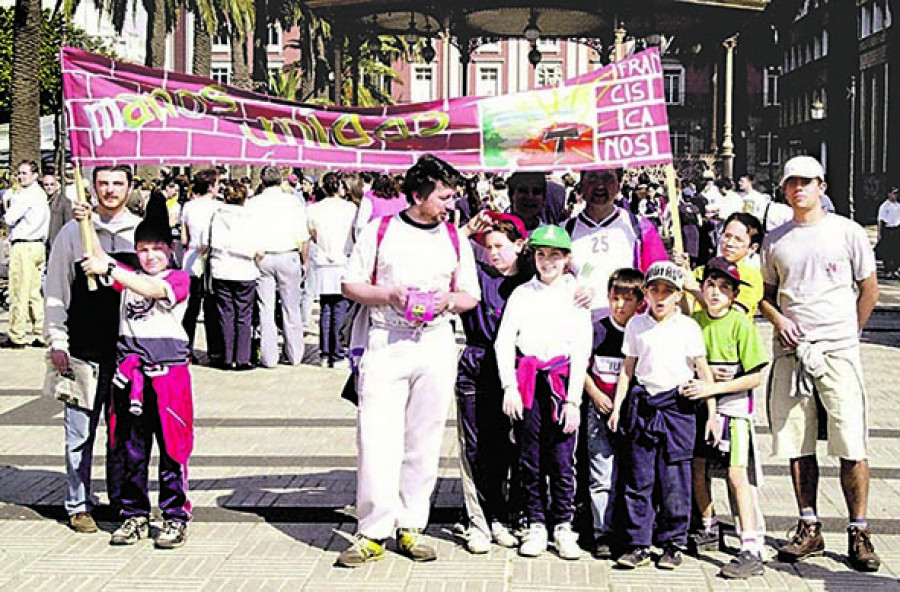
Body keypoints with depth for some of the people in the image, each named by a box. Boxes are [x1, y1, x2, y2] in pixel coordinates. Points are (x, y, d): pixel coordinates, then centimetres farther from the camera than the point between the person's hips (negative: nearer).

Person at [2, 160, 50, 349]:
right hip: (39, 246, 9)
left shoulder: (26, 195, -12)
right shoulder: (40, 194, 18)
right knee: (35, 293, 11)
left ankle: (17, 337, -3)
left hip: (23, 246, -9)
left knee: (19, 293, -5)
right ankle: (39, 335, 12)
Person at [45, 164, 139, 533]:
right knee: (80, 431, 2)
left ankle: (123, 500, 23)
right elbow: (56, 292, 4)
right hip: (84, 349, -2)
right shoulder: (73, 233, 2)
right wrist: (57, 342, -2)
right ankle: (78, 505, 14)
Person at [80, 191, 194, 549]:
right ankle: (135, 516, 20)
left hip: (169, 373, -4)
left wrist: (109, 269, -25)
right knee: (132, 450, 10)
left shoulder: (179, 279, -2)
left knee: (172, 449, 1)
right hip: (130, 374, 4)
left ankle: (176, 517, 10)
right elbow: (96, 258, 3)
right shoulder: (127, 275, 13)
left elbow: (152, 289, -20)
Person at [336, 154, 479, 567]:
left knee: (424, 440, 5)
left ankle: (410, 527, 15)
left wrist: (448, 300, -6)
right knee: (377, 439, -8)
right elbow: (350, 285, 6)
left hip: (436, 344, 3)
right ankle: (374, 532, -1)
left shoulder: (455, 240, 11)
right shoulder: (379, 231, 4)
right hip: (385, 343, -2)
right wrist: (389, 294, -11)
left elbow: (470, 296, 16)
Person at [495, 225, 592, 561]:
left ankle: (563, 527, 6)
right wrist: (509, 386, -6)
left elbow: (582, 350, 1)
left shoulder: (576, 294, 6)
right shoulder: (522, 294, 11)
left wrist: (573, 399, -6)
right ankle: (535, 526, 11)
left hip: (562, 380, -1)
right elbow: (504, 341, 6)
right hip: (526, 379, 2)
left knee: (562, 458, -3)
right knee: (529, 458, 3)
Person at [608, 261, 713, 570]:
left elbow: (703, 371, 5)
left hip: (677, 407, -2)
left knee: (674, 480, -1)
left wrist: (712, 413, 2)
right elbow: (628, 369, 14)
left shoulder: (688, 327, 3)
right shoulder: (636, 325, 10)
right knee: (637, 478, 1)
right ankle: (638, 545, 8)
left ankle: (673, 544, 10)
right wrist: (617, 406, 9)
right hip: (642, 405, 2)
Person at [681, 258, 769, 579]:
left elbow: (755, 377, -12)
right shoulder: (695, 320, 4)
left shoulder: (741, 324, -11)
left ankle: (752, 551, -15)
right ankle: (709, 530, 32)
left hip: (732, 405, -5)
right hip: (700, 404, 5)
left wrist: (712, 388, -19)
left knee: (737, 474, -13)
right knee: (697, 467, 11)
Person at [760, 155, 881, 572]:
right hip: (790, 352, 3)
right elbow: (765, 293, 19)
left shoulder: (846, 232, 3)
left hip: (838, 351, -3)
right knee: (797, 444, 5)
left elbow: (869, 290, 8)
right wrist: (778, 319, -1)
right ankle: (809, 530, 15)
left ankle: (859, 534, 2)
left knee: (851, 447, -7)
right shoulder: (775, 240, 12)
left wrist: (847, 333, 4)